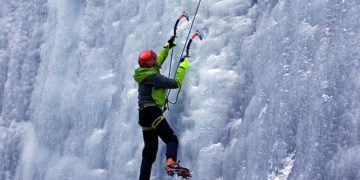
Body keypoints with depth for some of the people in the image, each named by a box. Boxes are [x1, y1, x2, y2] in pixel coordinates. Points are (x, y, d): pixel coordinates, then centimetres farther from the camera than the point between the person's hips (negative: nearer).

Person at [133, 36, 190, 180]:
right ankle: (171, 162, -47)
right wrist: (183, 65, -3)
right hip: (153, 112, -10)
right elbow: (175, 83, -13)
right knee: (172, 139, -22)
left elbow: (158, 61, 35)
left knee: (150, 151, 11)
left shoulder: (145, 72, 15)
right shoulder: (152, 76, -12)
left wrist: (167, 46, 42)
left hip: (144, 114, 10)